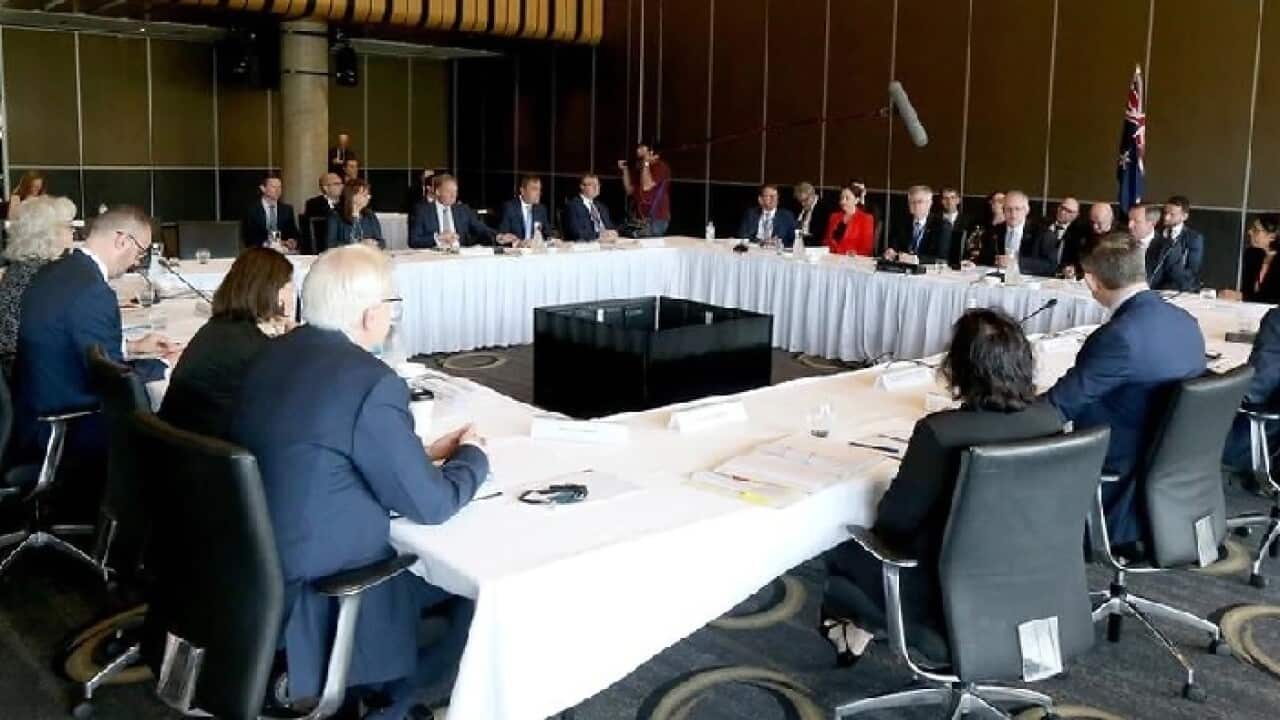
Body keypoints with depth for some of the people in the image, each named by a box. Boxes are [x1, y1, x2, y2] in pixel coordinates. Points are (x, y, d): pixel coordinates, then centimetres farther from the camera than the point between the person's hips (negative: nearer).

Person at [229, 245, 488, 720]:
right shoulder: (372, 381, -23)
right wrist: (472, 455, 4)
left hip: (256, 560, 8)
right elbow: (430, 506, -15)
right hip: (316, 589, -8)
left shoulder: (274, 354, 2)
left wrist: (421, 450, 13)